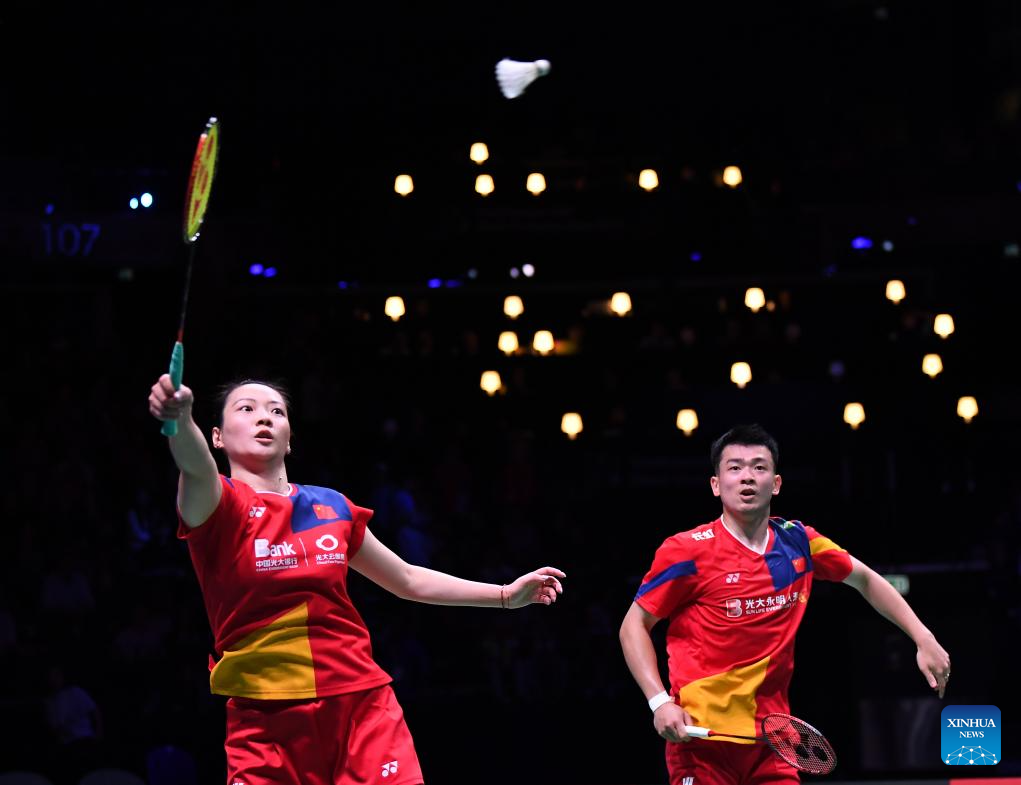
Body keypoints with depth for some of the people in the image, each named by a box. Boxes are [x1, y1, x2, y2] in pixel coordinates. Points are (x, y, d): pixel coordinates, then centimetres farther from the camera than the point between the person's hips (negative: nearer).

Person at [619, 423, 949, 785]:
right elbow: (634, 626, -1)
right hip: (702, 737, -4)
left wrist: (924, 639, 16)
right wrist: (660, 701, -14)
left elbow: (865, 579, 21)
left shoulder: (797, 542, 5)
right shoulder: (688, 552, -9)